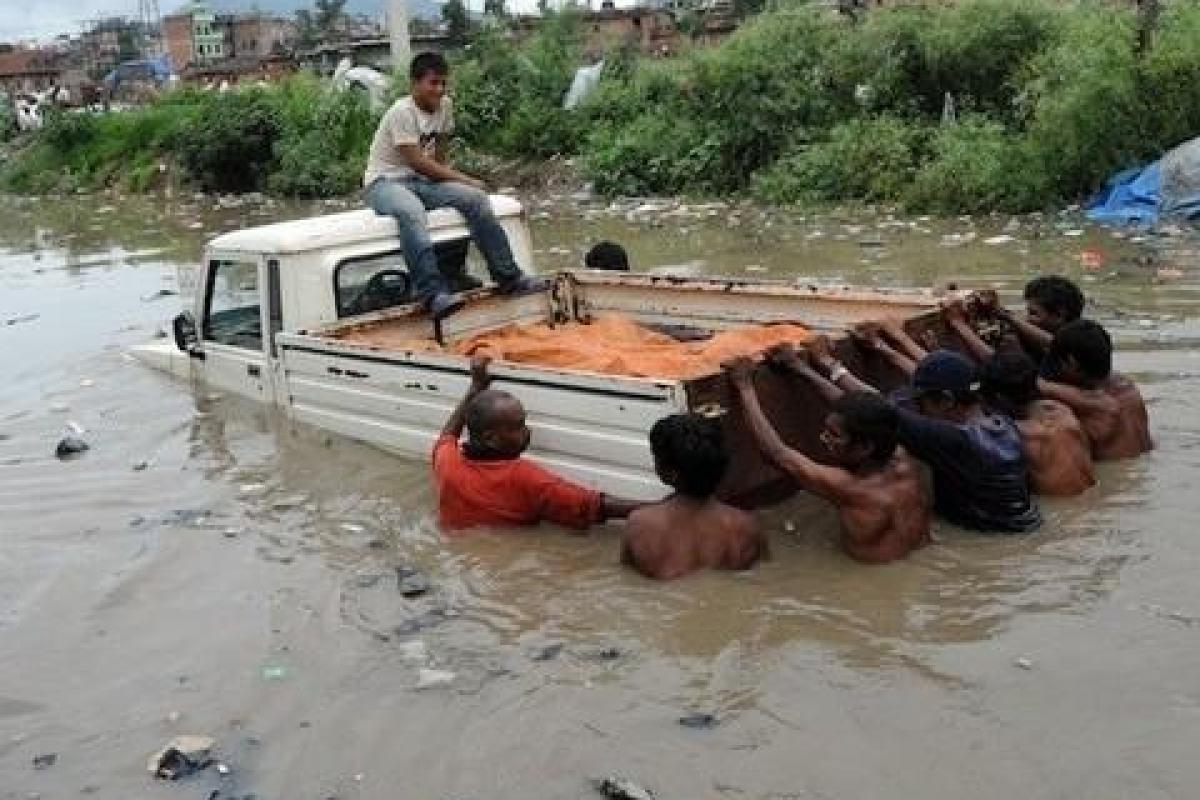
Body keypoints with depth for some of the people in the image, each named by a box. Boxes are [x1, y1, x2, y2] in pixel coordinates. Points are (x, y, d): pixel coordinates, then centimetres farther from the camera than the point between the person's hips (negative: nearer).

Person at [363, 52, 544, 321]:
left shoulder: (445, 105, 5)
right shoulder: (402, 112, -17)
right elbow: (417, 162, -21)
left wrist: (445, 172, -3)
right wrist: (464, 179, -17)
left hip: (422, 180, 7)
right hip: (385, 182, -7)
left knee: (475, 198, -14)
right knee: (412, 212, -40)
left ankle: (509, 278, -13)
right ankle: (433, 294, -49)